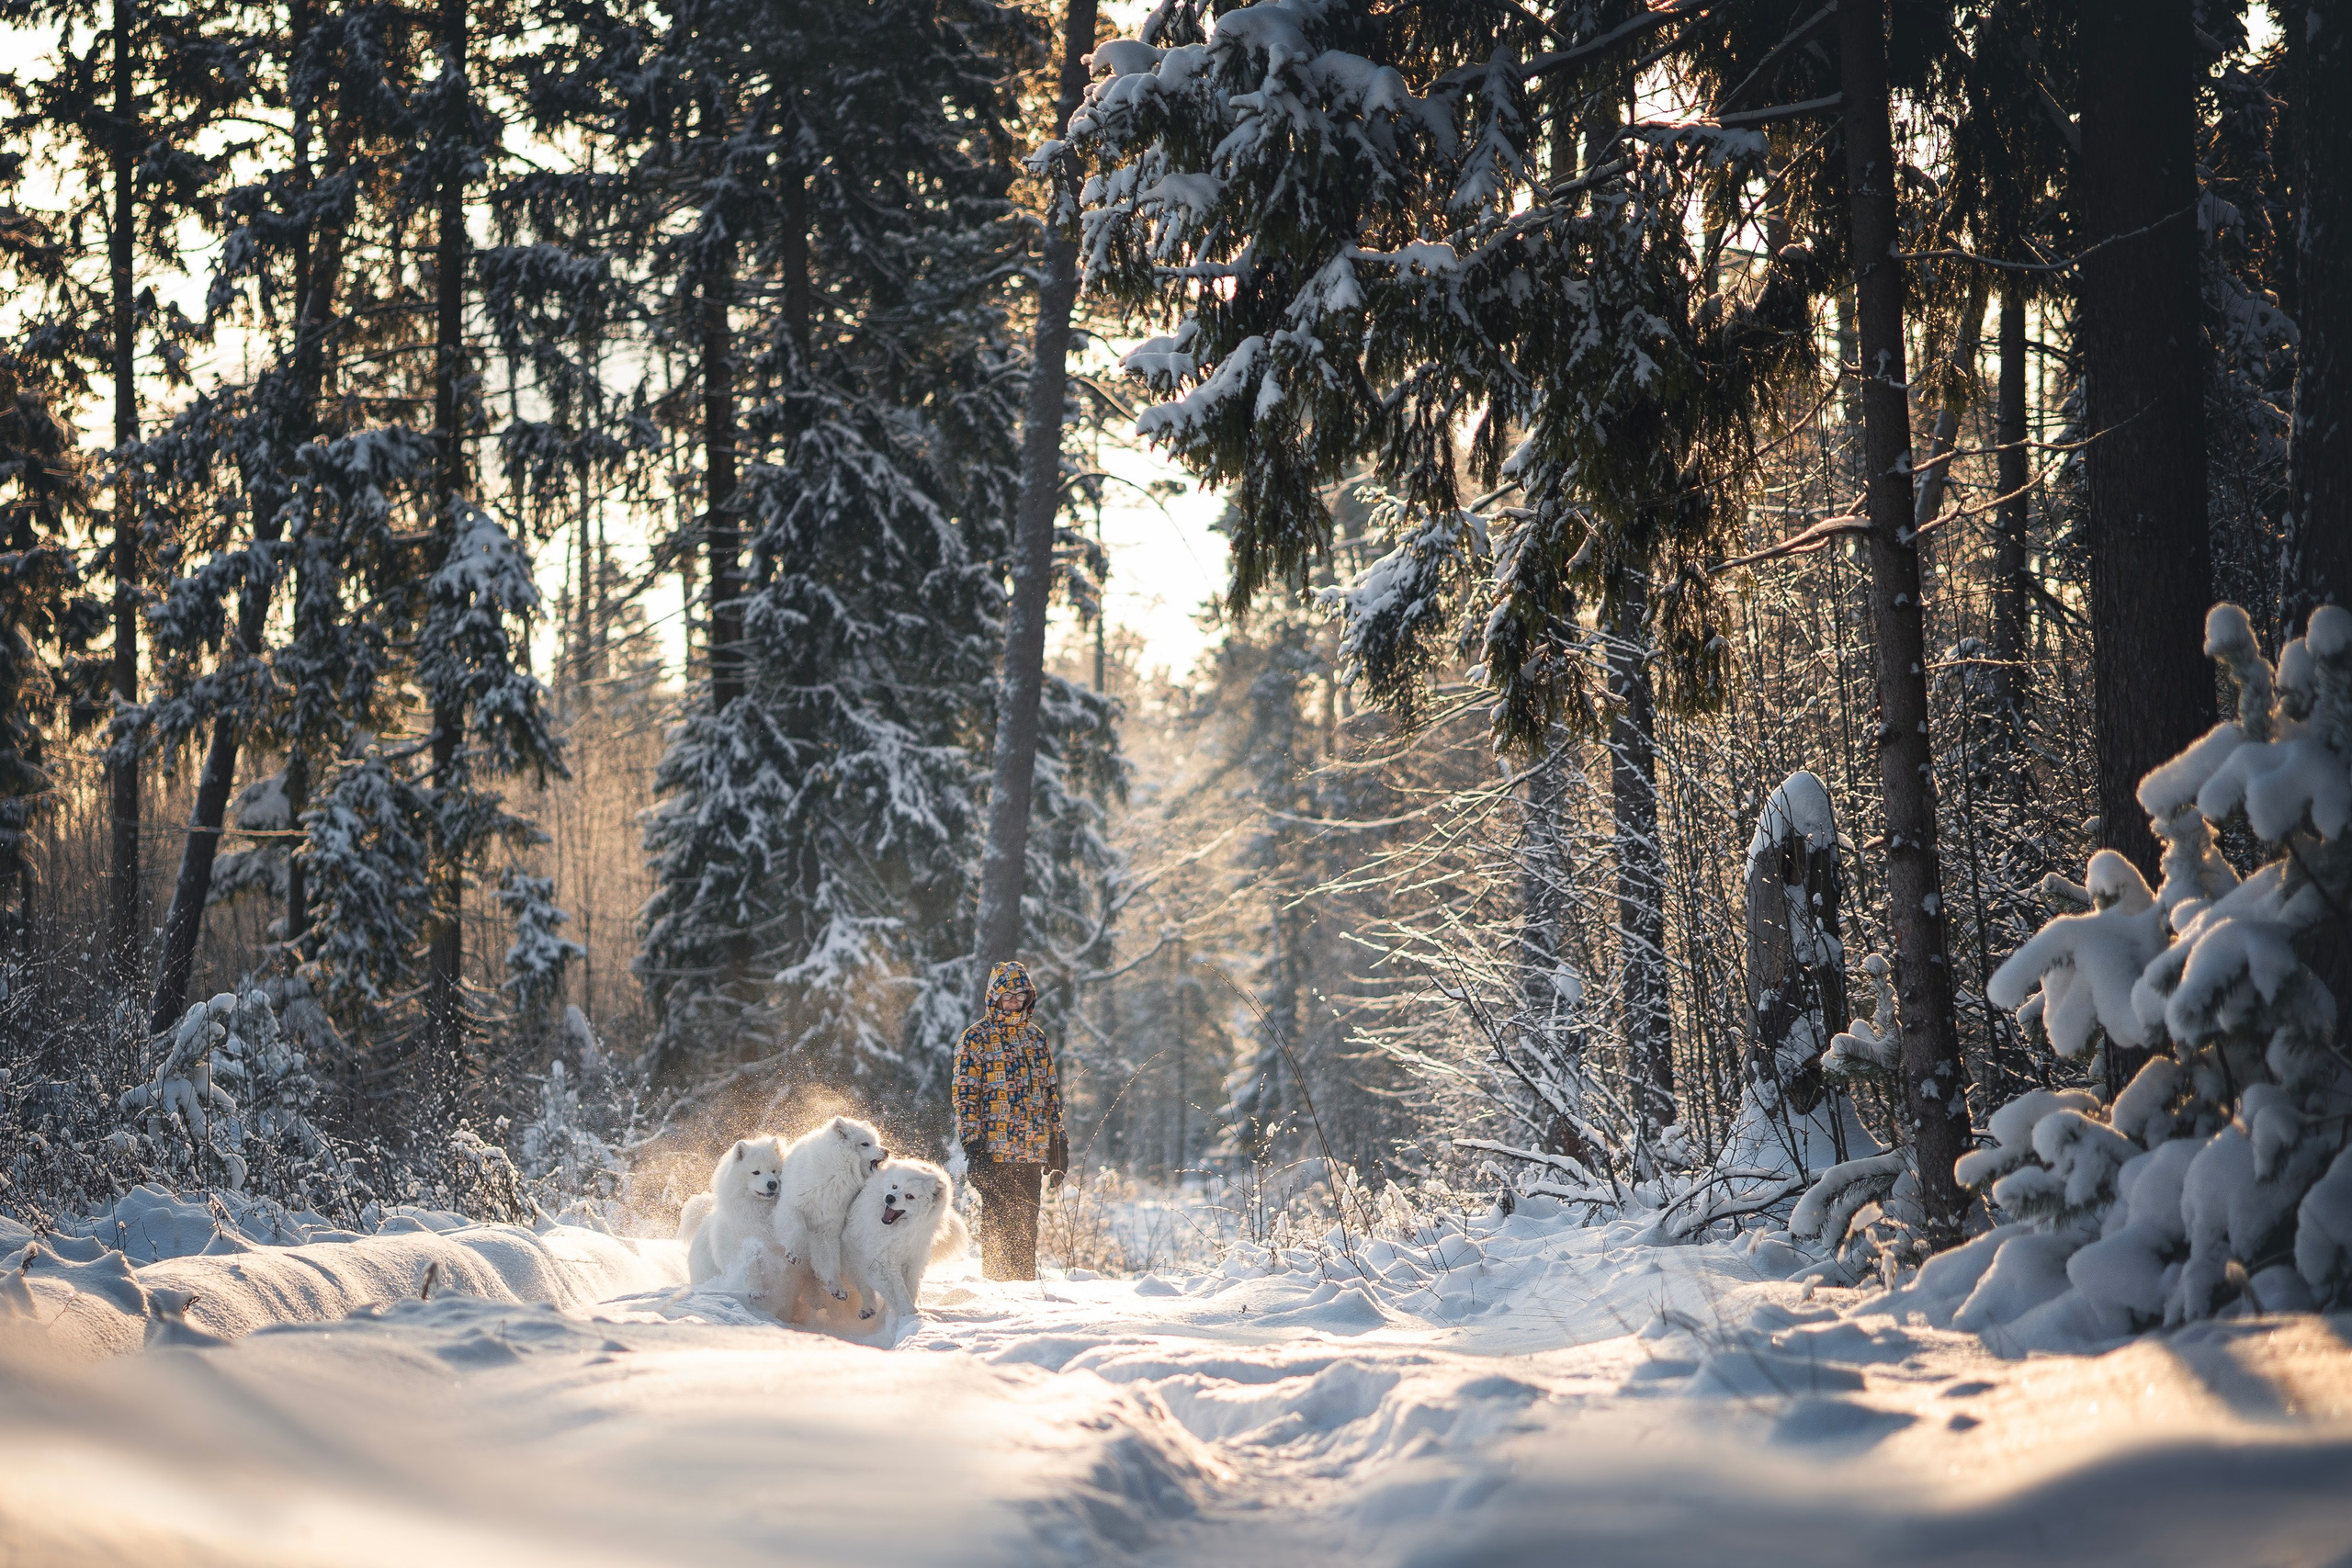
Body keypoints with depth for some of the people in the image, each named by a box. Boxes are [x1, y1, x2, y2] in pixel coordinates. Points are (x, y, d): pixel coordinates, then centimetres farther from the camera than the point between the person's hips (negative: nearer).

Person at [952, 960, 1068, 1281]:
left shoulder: (1036, 1037, 15)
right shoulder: (975, 1039, -2)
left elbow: (1050, 1091, 20)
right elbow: (965, 1095, -6)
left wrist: (1057, 1140, 15)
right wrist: (972, 1142, -14)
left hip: (1033, 1151, 5)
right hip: (994, 1149, -5)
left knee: (1026, 1225, 8)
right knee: (998, 1224, -4)